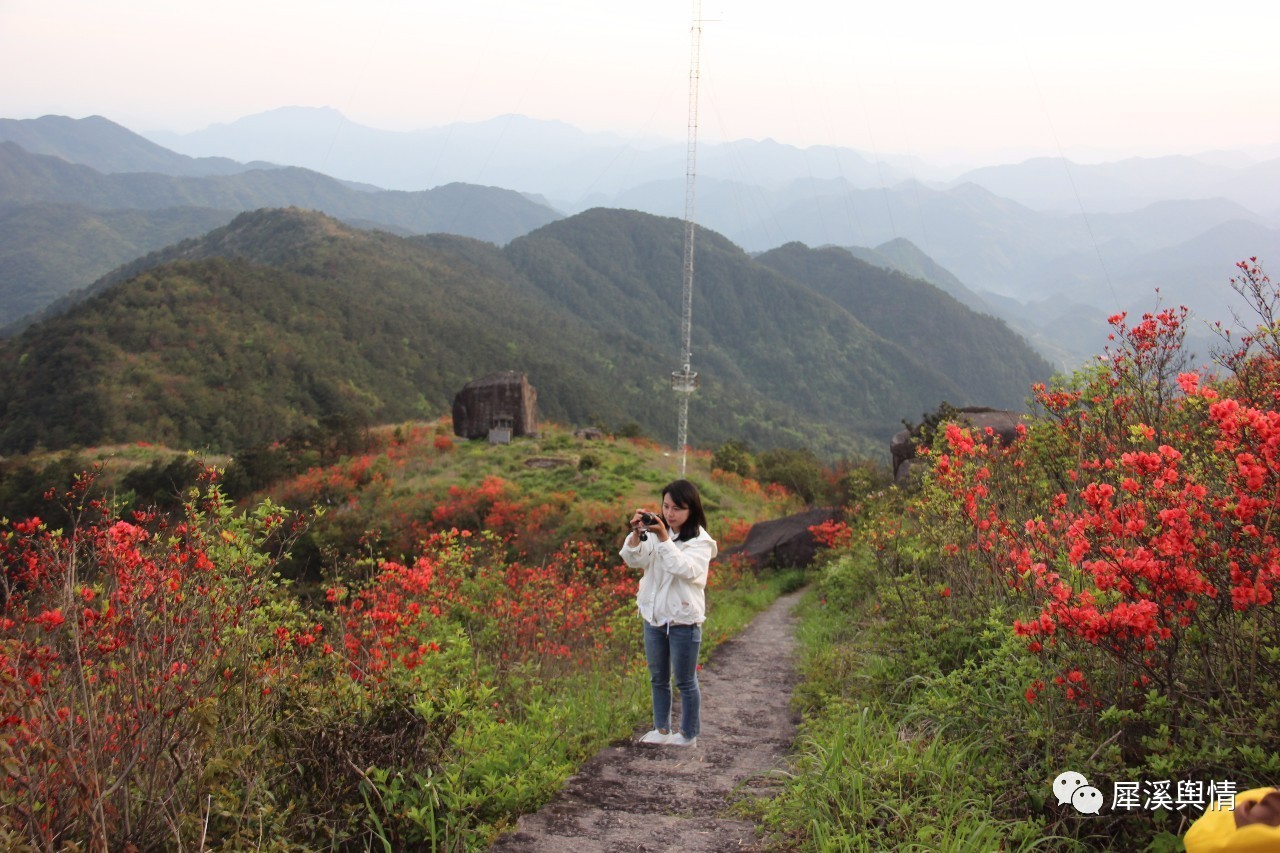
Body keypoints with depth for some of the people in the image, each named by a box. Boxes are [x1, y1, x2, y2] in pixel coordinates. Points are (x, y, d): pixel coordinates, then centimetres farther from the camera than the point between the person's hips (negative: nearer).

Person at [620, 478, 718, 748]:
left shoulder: (701, 541, -10)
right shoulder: (655, 533, 1)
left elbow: (685, 569, -27)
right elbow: (633, 560, -7)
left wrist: (664, 539, -32)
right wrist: (637, 534, -23)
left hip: (683, 621, -5)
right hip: (653, 617, 5)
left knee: (685, 681, 7)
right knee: (658, 679, 17)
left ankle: (689, 734, 19)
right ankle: (661, 729, 30)